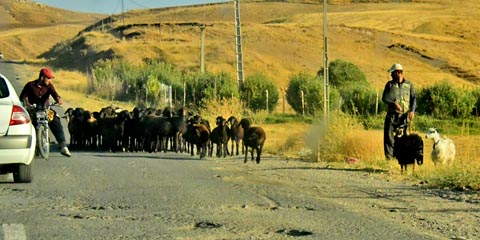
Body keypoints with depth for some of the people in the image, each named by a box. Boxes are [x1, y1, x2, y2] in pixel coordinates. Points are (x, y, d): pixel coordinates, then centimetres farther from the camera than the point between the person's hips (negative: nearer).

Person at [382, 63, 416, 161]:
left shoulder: (409, 84, 6)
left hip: (403, 116, 0)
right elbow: (384, 98, -3)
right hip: (391, 115, 0)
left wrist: (412, 110, -14)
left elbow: (413, 98, 2)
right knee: (388, 136, -6)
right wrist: (394, 104, -21)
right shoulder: (390, 84, 5)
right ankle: (389, 157, -2)